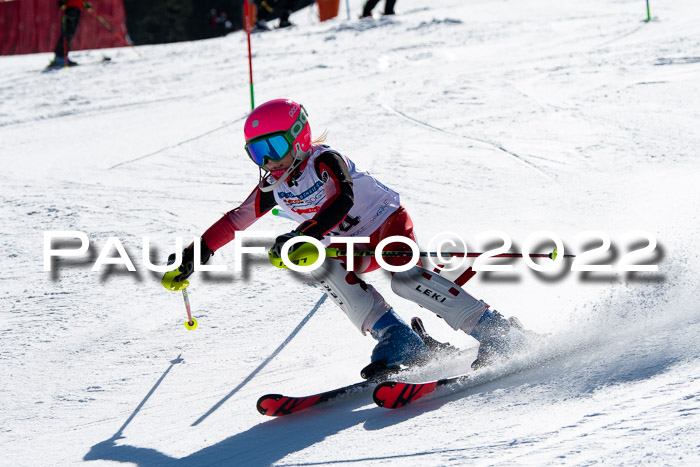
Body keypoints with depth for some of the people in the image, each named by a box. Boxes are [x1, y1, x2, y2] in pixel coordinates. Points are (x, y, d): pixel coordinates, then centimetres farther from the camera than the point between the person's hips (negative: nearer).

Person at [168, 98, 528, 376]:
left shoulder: (324, 160, -20)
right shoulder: (273, 186, 0)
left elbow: (343, 200, -37)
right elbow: (236, 219, 9)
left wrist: (305, 235, -48)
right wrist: (197, 253, 6)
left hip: (387, 222, -6)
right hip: (351, 248, 6)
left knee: (405, 280, -31)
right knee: (324, 269, -25)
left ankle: (493, 330, -25)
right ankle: (397, 342, -27)